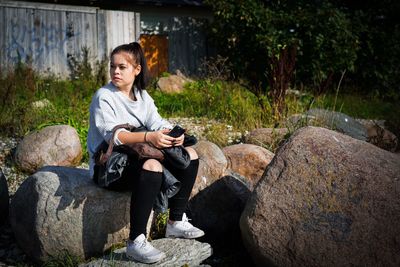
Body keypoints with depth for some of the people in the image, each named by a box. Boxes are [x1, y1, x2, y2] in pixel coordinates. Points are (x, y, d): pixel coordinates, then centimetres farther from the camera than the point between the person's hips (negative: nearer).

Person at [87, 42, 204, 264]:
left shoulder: (142, 96, 9)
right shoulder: (103, 97, -13)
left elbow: (157, 123, -2)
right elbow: (112, 134, -27)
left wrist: (173, 134, -26)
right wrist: (148, 137, -39)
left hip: (135, 158, 8)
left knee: (189, 155, 2)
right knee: (152, 166, -37)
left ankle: (176, 222, 8)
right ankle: (136, 242, -31)